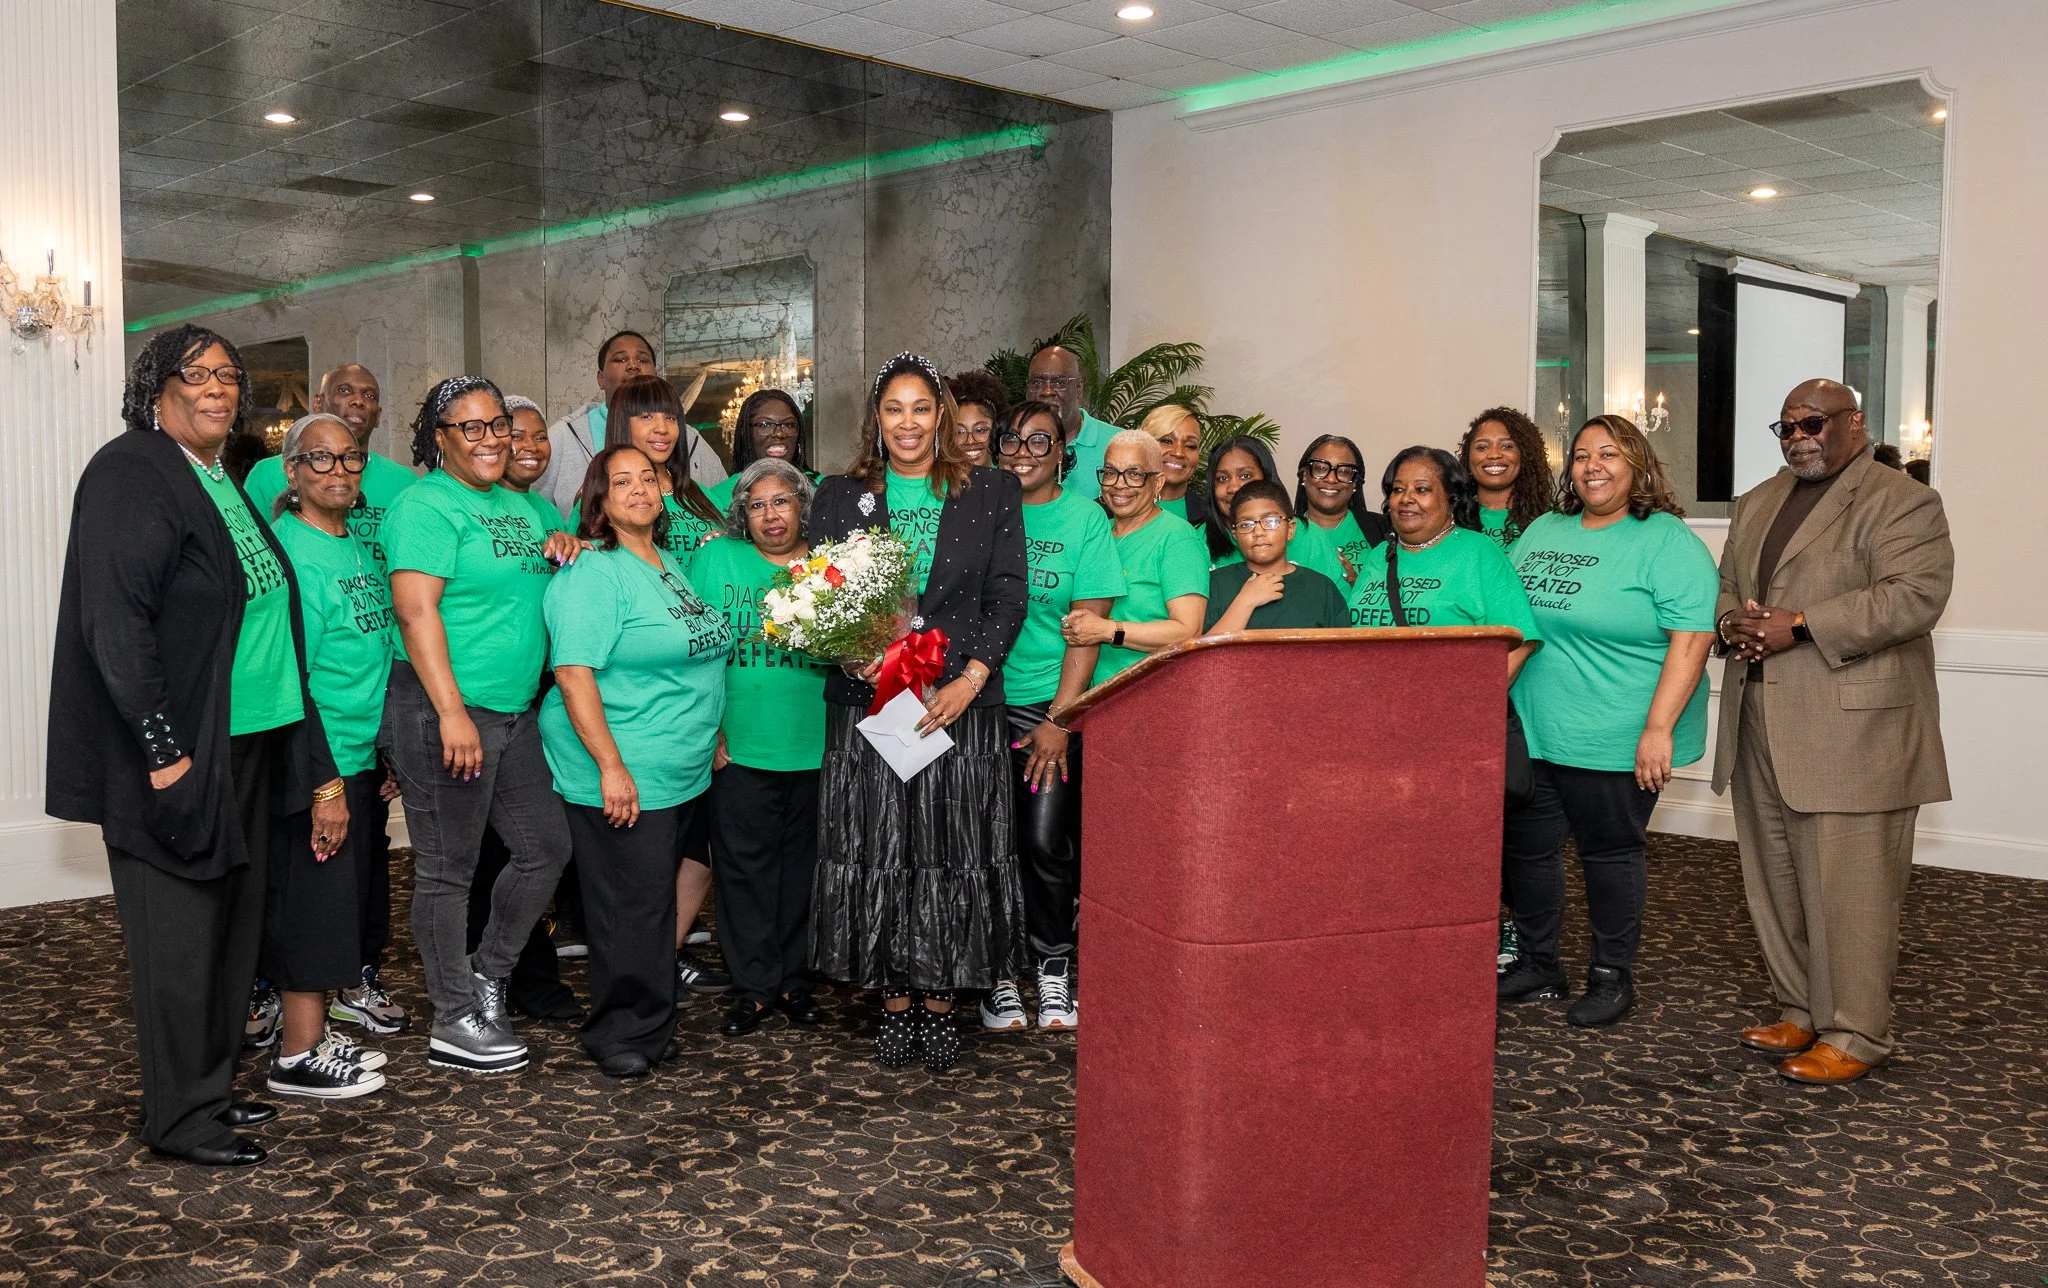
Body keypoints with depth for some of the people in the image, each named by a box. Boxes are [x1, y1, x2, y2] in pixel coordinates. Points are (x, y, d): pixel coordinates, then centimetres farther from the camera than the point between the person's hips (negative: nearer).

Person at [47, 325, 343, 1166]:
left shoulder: (223, 482, 15)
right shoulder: (128, 473, -11)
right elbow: (113, 622, -18)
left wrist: (317, 765, 14)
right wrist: (162, 749, -20)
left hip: (248, 742, 8)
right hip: (178, 752, -8)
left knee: (232, 924, 14)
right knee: (180, 933, 0)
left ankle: (212, 1089, 27)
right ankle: (180, 1120, 12)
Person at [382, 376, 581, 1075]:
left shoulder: (518, 505, 16)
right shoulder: (426, 505, -10)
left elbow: (528, 592, 30)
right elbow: (416, 611, -18)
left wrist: (560, 551, 6)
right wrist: (452, 713, -24)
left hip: (513, 711, 9)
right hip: (442, 711, -9)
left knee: (547, 846, 13)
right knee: (448, 871, 2)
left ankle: (485, 975, 30)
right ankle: (455, 1022, 13)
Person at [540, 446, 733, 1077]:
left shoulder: (670, 564, 14)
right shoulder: (592, 573, -13)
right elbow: (573, 673, -20)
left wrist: (710, 736, 22)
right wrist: (611, 766, -24)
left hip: (682, 772, 8)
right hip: (620, 774, -8)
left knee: (656, 895, 14)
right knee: (632, 901, -3)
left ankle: (649, 1021, 26)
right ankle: (623, 1032, 11)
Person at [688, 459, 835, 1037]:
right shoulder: (716, 558, 3)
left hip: (816, 747, 1)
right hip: (739, 747, -1)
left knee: (803, 865, 9)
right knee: (745, 865, 3)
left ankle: (796, 979, 22)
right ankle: (753, 985, 14)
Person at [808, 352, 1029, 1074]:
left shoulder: (991, 493, 8)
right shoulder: (839, 498, 12)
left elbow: (1008, 594, 2)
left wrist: (972, 677, -10)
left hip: (963, 703, -1)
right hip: (868, 702, 1)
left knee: (954, 854, 1)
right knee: (875, 854, 2)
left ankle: (939, 1001, 14)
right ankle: (895, 1003, 13)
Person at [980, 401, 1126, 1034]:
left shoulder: (1084, 518, 1)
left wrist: (1059, 721, -8)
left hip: (1050, 702, -1)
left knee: (1044, 840, -6)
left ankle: (1054, 970, 14)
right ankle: (998, 975, 16)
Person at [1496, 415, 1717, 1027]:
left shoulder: (1667, 541, -7)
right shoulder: (1543, 531, 12)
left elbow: (1691, 638, -15)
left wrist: (1659, 729, -21)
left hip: (1615, 741, -6)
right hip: (1529, 732, 6)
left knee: (1610, 853, 6)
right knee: (1525, 848, 11)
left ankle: (1612, 977, 22)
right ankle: (1538, 965, 27)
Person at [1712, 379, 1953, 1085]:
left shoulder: (1901, 503, -5)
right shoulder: (1757, 503, 19)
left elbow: (1916, 595, -17)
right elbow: (1726, 587, 23)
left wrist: (1801, 625, -21)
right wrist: (1733, 624, -1)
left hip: (1852, 730, -8)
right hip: (1761, 728, 8)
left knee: (1846, 888, -4)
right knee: (1776, 883, 12)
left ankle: (1855, 1034, 6)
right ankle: (1801, 1012, 25)